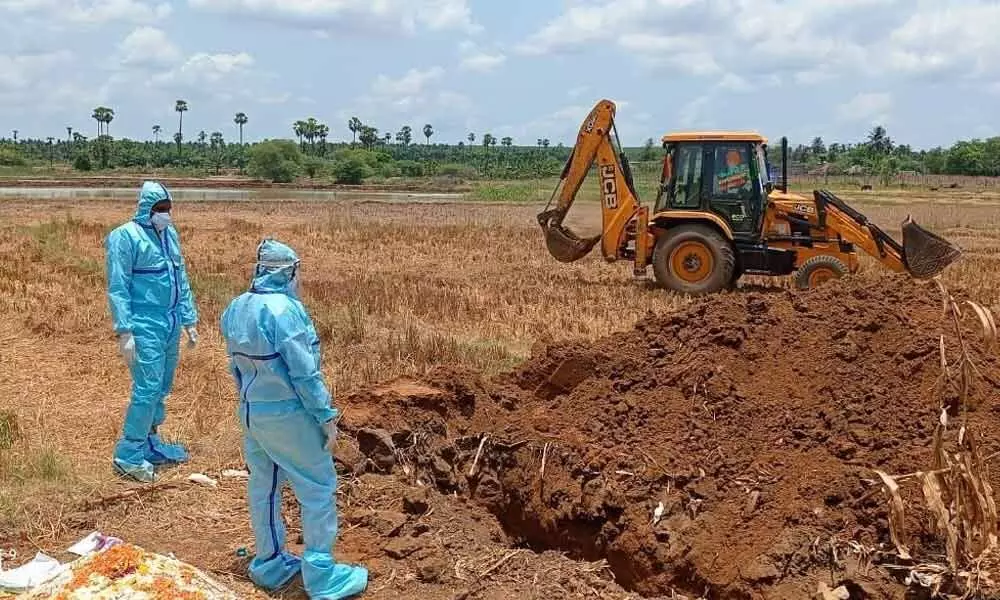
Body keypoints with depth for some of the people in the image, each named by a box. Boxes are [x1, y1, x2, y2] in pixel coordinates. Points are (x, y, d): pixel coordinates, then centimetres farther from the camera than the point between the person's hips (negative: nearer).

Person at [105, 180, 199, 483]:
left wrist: (190, 321, 15)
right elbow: (118, 288, -12)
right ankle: (128, 456, 2)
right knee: (147, 390, -9)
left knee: (162, 389, 14)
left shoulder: (170, 233, 10)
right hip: (145, 328, -7)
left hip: (171, 326, 7)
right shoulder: (125, 237, -10)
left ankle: (149, 444, 27)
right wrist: (124, 332, -16)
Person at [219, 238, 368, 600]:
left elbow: (236, 365, 12)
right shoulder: (285, 309, -22)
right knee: (319, 489, 3)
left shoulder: (236, 309, 3)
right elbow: (304, 373, -22)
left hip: (250, 413, 8)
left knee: (263, 486, 17)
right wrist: (327, 415, -14)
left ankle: (270, 565, 29)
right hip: (288, 415, -8)